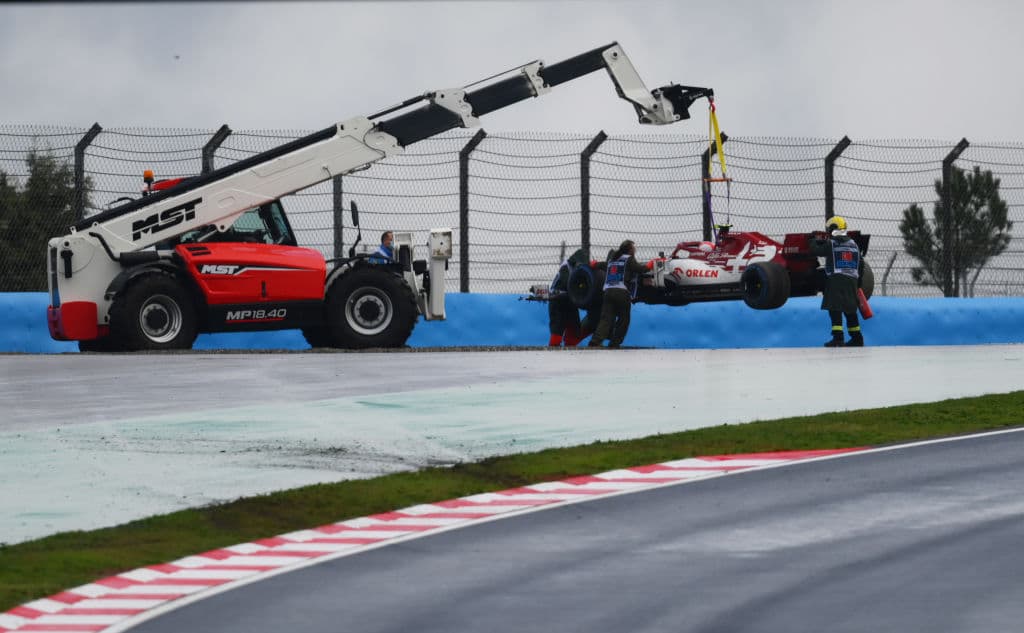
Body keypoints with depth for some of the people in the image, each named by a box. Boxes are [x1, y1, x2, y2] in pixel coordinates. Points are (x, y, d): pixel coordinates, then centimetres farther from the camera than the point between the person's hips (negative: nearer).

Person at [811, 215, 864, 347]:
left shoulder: (831, 244, -4)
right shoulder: (853, 244, 15)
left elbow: (815, 250, 2)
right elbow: (860, 265, 18)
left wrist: (814, 241, 25)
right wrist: (858, 284, 26)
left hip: (836, 281, -6)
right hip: (852, 281, 6)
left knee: (835, 309, -8)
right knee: (850, 310, 15)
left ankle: (838, 338, -19)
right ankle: (857, 338, 19)